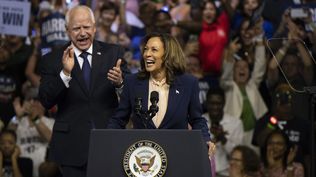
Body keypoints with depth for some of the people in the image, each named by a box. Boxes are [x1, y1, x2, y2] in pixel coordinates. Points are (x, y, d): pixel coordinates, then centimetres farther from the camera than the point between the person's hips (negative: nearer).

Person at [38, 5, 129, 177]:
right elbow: (46, 101, -9)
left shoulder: (113, 53, 4)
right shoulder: (52, 60, 1)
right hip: (72, 147, -1)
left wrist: (119, 83, -21)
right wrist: (65, 73, -22)